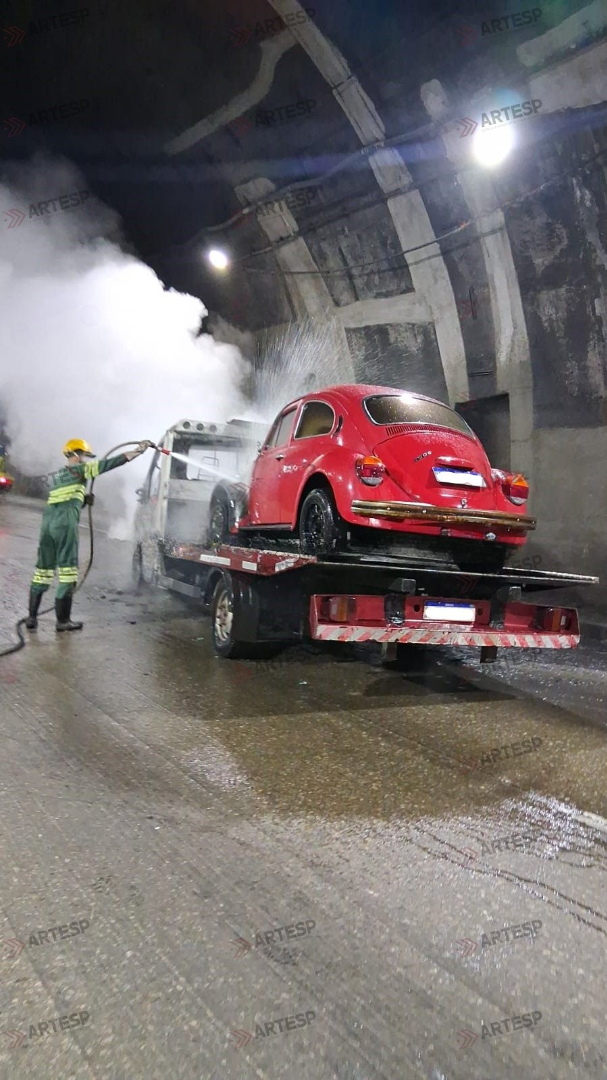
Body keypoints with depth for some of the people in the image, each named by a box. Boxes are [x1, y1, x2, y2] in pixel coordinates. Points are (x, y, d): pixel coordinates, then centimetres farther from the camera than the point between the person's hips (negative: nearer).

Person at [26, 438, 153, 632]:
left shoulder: (57, 475, 26)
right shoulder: (79, 469, 4)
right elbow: (109, 463, 0)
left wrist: (82, 498, 20)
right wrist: (138, 450, 2)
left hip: (48, 521, 8)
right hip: (65, 524, -8)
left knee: (43, 570, 11)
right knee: (67, 570, -3)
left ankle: (32, 617, 12)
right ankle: (63, 620, -1)